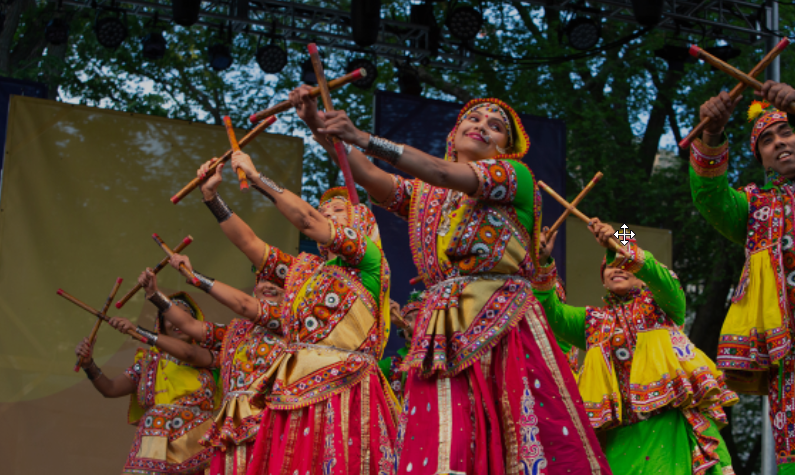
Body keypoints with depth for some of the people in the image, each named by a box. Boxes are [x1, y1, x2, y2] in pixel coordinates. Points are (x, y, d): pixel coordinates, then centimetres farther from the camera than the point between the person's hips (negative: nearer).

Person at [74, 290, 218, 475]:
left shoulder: (206, 354, 10)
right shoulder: (150, 361, 18)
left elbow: (188, 353, -13)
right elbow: (110, 389, 11)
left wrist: (138, 331, -18)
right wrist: (88, 363, -8)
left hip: (195, 445, -2)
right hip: (154, 447, 2)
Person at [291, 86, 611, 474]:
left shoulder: (516, 176, 6)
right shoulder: (424, 195, 22)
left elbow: (443, 173, -9)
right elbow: (369, 176, 6)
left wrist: (363, 138, -16)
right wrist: (319, 126, -7)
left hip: (504, 326, -3)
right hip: (441, 339, 4)